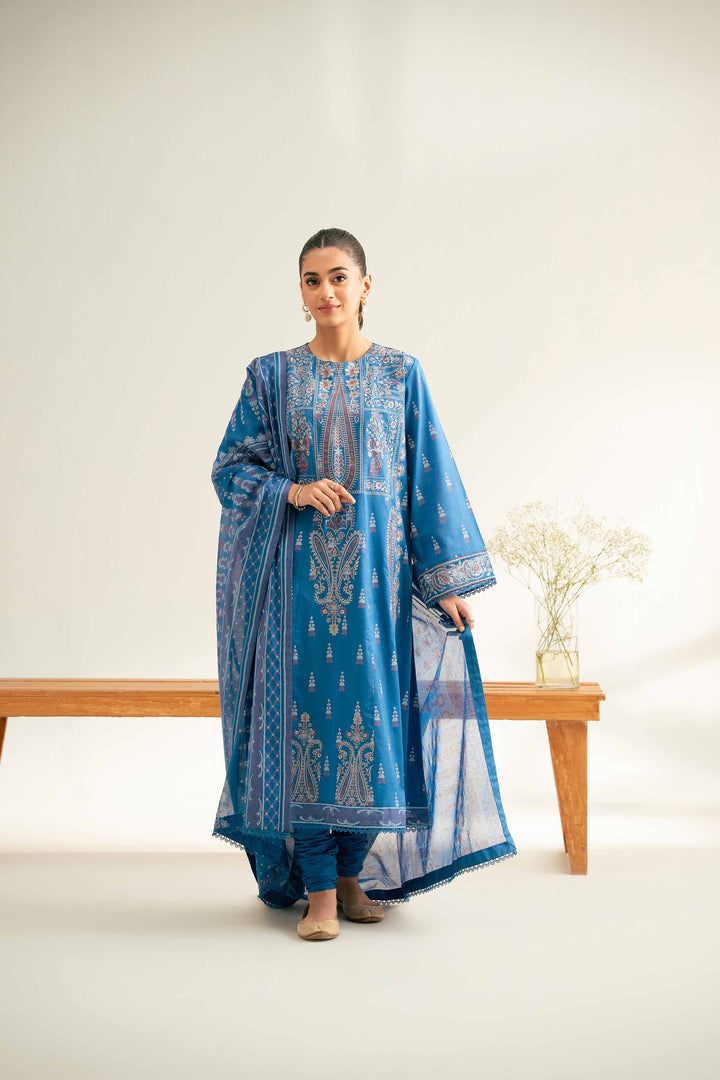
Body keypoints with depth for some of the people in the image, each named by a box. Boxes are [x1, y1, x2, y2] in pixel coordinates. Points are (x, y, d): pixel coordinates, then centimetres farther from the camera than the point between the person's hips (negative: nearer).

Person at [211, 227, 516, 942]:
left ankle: (354, 871, 19)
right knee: (308, 707, -2)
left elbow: (431, 475, 4)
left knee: (377, 710, 2)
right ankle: (317, 889, 7)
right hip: (301, 570, 0)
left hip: (381, 566, 1)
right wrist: (292, 491, -13)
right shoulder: (272, 375, 5)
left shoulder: (400, 373, 6)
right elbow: (233, 466, 7)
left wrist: (448, 579, -1)